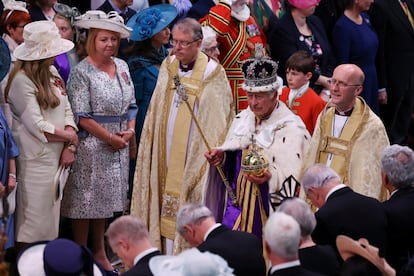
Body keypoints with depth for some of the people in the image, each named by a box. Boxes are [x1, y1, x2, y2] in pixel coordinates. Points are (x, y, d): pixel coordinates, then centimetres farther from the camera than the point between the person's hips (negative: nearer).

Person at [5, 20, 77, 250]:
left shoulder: (52, 73, 9)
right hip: (35, 160, -8)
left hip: (57, 159, 8)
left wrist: (70, 147, -6)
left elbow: (67, 111, 8)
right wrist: (69, 137, -6)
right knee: (32, 230, -4)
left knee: (51, 222, 11)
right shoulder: (22, 81, -14)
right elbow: (38, 127, -17)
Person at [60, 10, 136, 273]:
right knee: (86, 201, 0)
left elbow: (131, 104, 14)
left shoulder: (122, 66, 8)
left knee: (105, 201, 14)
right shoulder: (82, 72, -12)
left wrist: (130, 130, -4)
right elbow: (82, 116, -16)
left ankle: (100, 253, 24)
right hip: (91, 143, -6)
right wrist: (110, 138, -13)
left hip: (118, 143, 6)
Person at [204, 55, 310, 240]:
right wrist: (221, 156, -4)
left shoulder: (291, 129, -13)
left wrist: (271, 177, -35)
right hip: (238, 204, 6)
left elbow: (294, 178, -17)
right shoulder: (242, 119, 8)